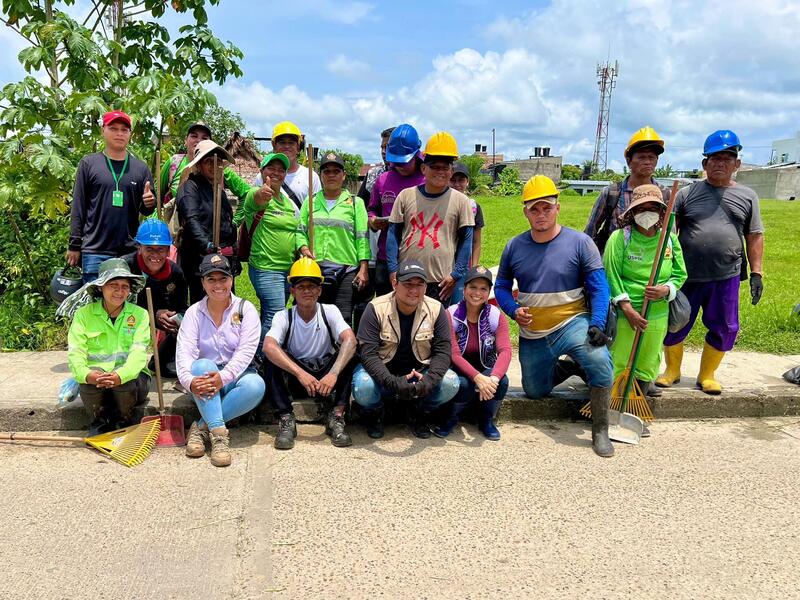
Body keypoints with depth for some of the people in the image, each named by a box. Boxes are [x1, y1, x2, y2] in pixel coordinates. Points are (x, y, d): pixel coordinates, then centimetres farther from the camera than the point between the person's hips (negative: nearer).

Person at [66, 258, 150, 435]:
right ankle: (98, 423, -3)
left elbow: (138, 353, -14)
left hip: (129, 377, -1)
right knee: (91, 377, -31)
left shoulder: (139, 314, -1)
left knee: (126, 381, -32)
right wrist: (86, 374, -33)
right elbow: (76, 352, -9)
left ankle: (126, 423, -2)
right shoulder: (83, 314, 1)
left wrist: (120, 375, -36)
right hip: (95, 383, 1)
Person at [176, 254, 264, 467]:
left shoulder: (245, 309, -2)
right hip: (204, 382, 0)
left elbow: (246, 351, -14)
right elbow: (184, 351, -13)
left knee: (256, 386, -33)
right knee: (203, 365, -33)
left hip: (235, 378, 0)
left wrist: (223, 376, -32)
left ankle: (201, 427, -24)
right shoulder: (194, 312, 1)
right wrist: (189, 381, -34)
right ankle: (218, 432, -37)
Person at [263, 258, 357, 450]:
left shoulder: (330, 312, -8)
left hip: (325, 376, 1)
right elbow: (268, 346, -30)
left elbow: (350, 340, -26)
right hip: (294, 377, 0)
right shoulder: (284, 317, -10)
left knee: (348, 354, -26)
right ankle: (286, 420, -26)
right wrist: (301, 373, -43)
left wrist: (333, 374, -42)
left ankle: (336, 418, -24)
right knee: (275, 358, -28)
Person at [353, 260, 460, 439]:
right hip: (381, 371, -2)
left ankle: (419, 414, 8)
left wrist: (429, 381, -30)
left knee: (451, 383, -24)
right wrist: (393, 383, -36)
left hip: (419, 372, 2)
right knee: (363, 387, -34)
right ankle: (374, 415, 5)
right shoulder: (376, 309, -16)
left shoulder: (436, 309, -8)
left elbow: (443, 351, -10)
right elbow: (367, 353, -22)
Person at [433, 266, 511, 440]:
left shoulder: (497, 316, -8)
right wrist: (478, 377, -38)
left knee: (501, 381, -30)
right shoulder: (451, 315, -14)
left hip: (486, 367, 3)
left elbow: (505, 350, -20)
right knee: (464, 384, -36)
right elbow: (453, 354, -22)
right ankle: (452, 418, 0)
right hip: (459, 370, -2)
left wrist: (493, 377, -40)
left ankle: (486, 420, 2)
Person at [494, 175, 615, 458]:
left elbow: (598, 287, -10)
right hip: (532, 334, 4)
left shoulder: (579, 242, -8)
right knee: (535, 392, 14)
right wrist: (514, 310, -12)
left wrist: (597, 324, -23)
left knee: (599, 360, -33)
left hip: (572, 323, -4)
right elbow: (501, 286, 8)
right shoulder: (514, 247, 0)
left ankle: (600, 431, -14)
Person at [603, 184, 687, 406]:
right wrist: (627, 308, -16)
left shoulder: (670, 239, 4)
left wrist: (666, 290, -13)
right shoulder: (620, 237, -8)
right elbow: (611, 275, -11)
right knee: (619, 362, -1)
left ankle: (645, 382, 36)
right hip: (625, 312, -4)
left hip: (659, 314, 4)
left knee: (649, 360, 17)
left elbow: (680, 274, 10)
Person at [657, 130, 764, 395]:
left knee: (724, 329, 7)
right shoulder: (687, 193, 3)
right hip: (687, 275, -1)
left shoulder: (747, 196, 8)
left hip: (727, 277, 1)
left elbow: (754, 237, 9)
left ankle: (707, 375, 26)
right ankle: (672, 370, 27)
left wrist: (756, 273, 4)